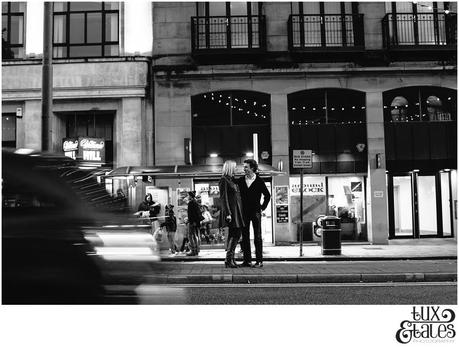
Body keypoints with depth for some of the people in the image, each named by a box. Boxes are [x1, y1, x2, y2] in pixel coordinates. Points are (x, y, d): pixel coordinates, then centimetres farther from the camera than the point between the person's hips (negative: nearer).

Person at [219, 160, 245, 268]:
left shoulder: (232, 180, 19)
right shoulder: (224, 180, -8)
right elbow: (224, 198, -14)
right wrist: (227, 213, -20)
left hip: (237, 211, 9)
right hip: (231, 210, -9)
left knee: (236, 235, 9)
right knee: (234, 235, -10)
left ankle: (230, 259, 14)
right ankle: (228, 260, -6)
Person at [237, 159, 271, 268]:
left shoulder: (259, 181, -1)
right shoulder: (240, 181, 7)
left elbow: (267, 195, 6)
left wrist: (262, 207, 3)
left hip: (255, 212, -3)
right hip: (244, 212, 3)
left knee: (257, 237, -1)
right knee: (245, 237, 4)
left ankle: (259, 261, 2)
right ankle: (247, 260, 10)